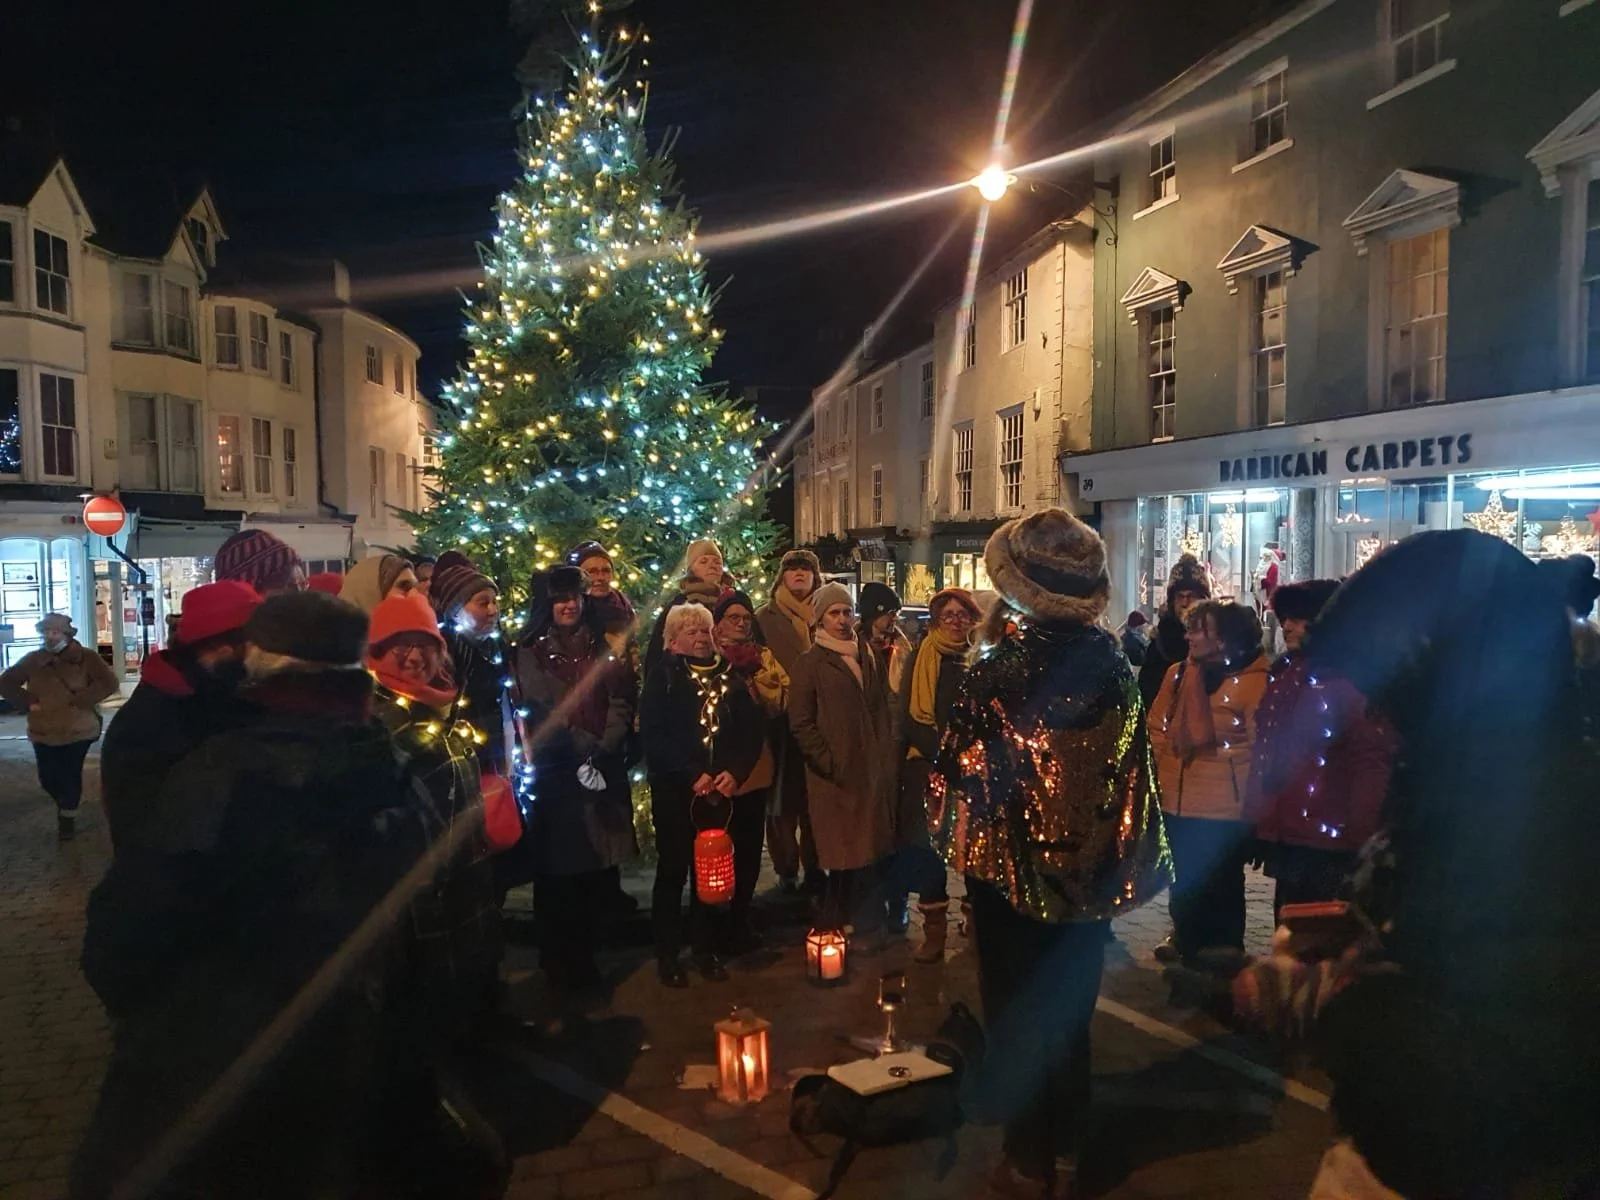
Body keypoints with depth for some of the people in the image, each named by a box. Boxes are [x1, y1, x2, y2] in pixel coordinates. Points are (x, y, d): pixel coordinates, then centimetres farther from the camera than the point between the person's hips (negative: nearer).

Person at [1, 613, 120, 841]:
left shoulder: (86, 658, -5)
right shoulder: (32, 660, 5)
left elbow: (109, 683, -15)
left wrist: (80, 700, -20)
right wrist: (27, 702, -2)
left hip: (78, 731, -3)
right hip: (44, 732, 3)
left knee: (70, 777, 2)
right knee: (48, 779, 8)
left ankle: (68, 817, 23)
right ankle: (66, 806, 38)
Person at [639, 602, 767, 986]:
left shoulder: (729, 678, 9)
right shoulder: (662, 678, -2)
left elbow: (754, 730, 5)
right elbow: (653, 737, -11)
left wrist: (735, 772, -10)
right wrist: (692, 775, -17)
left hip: (720, 791, 3)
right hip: (674, 791, -3)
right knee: (673, 871, 4)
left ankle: (706, 948, 22)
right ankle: (667, 955, 15)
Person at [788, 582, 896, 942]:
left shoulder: (870, 656, 12)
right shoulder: (810, 663, -4)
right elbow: (801, 722, -7)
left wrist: (887, 757, 9)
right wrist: (828, 763, -12)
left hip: (874, 767, 5)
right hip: (836, 773, -5)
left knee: (870, 847, 8)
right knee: (852, 850, 1)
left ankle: (842, 919, 23)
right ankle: (866, 926, 13)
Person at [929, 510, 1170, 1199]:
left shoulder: (1000, 665, -19)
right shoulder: (1112, 662, -7)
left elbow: (963, 763, -13)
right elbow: (1130, 763, 2)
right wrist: (1116, 855, 12)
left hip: (1009, 859, -4)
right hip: (1086, 861, 4)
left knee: (1016, 1012, 12)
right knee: (1068, 1009, 18)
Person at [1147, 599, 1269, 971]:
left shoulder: (1254, 681, -14)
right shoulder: (1178, 673, 5)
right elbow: (1157, 726, 12)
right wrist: (1164, 769, 4)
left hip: (1226, 808, -6)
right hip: (1179, 802, 6)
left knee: (1222, 884, 8)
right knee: (1186, 883, 19)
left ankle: (1223, 954, 23)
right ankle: (1189, 948, 35)